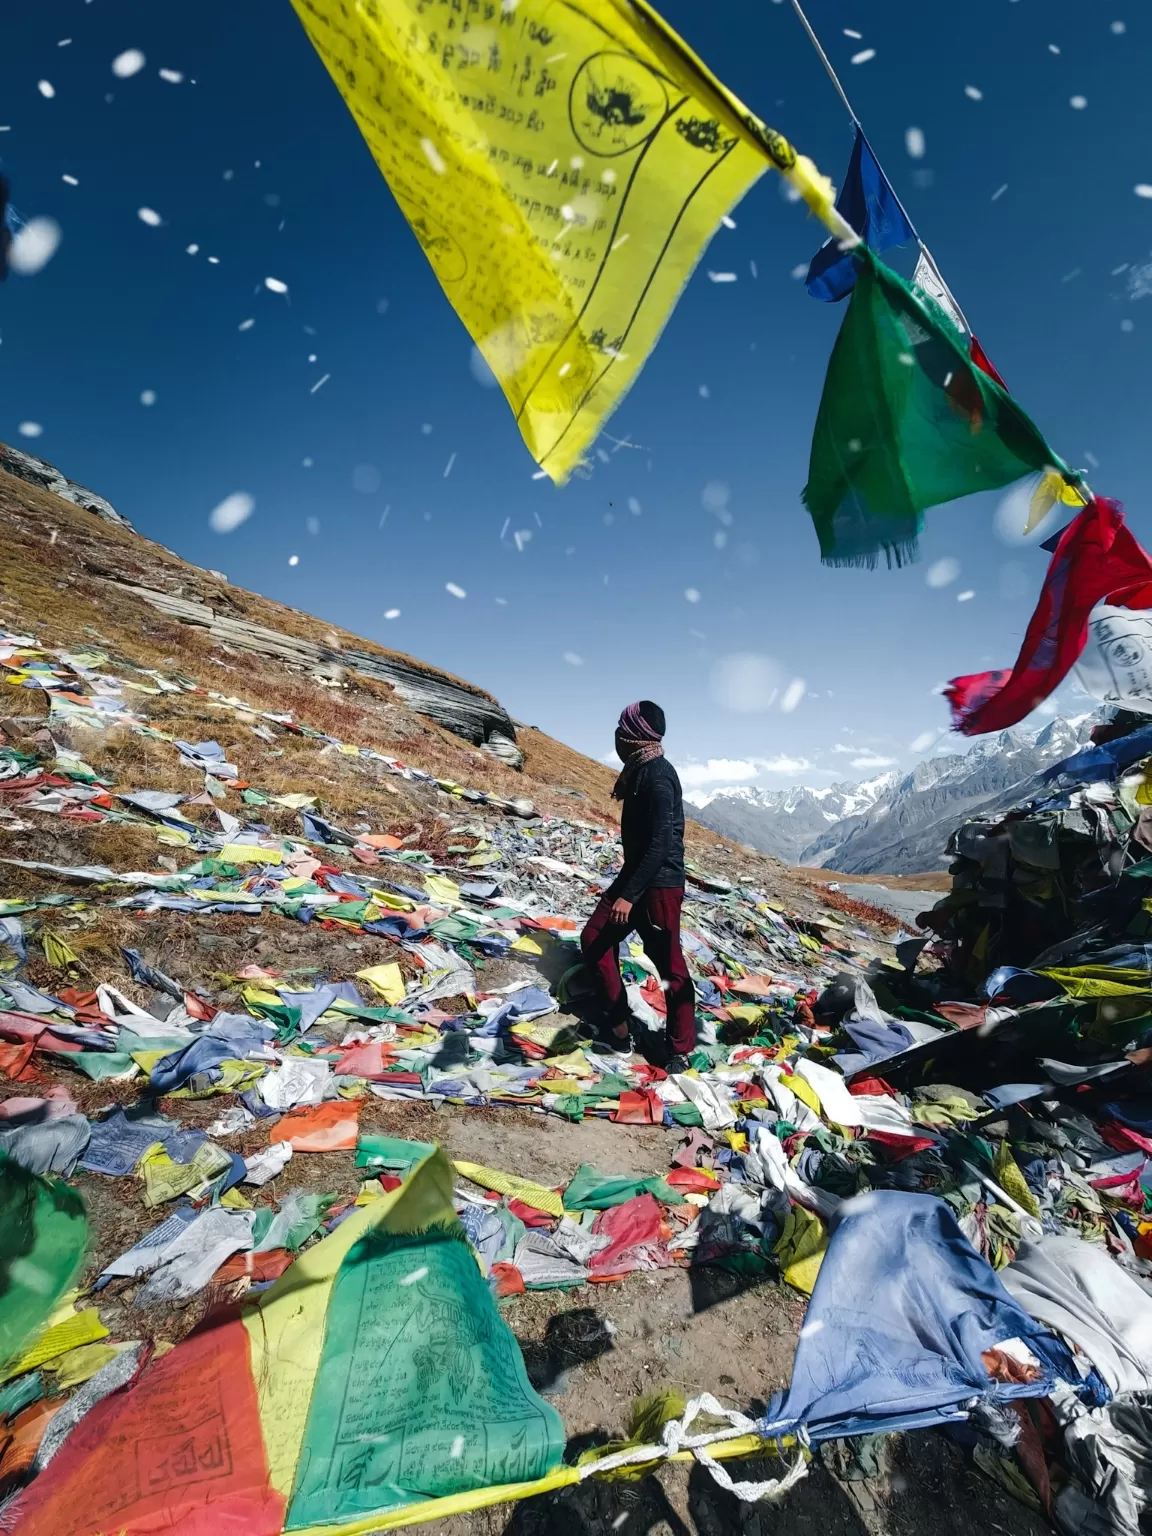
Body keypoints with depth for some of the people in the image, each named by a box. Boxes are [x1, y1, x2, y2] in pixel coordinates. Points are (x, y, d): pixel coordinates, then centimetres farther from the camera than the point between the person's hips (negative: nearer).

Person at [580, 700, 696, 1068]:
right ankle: (618, 1025, 22)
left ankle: (681, 1049, 17)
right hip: (636, 875, 10)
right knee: (595, 938, 12)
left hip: (660, 883, -10)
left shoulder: (657, 776, -20)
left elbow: (660, 844, -25)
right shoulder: (640, 770, 10)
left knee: (668, 963, 1)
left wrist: (629, 895, -26)